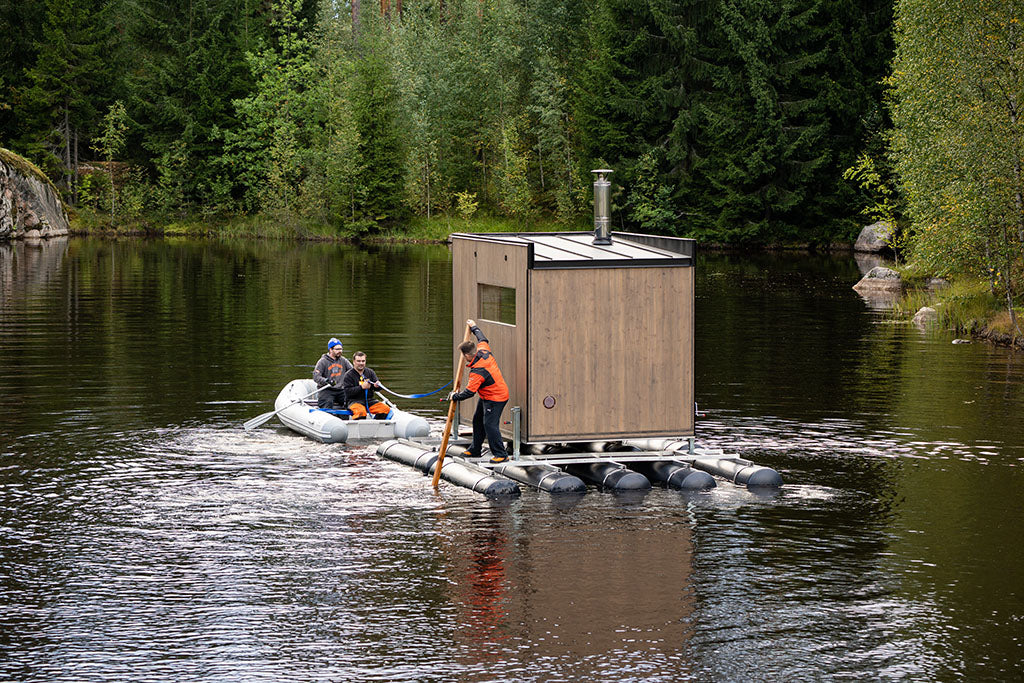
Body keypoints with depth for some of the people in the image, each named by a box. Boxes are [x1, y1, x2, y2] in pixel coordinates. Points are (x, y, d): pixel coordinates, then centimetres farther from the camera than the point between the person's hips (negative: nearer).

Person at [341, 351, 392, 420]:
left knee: (386, 409, -17)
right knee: (361, 411, -38)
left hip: (369, 400, 5)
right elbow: (348, 392, -11)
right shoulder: (348, 375, -1)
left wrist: (376, 385, -18)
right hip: (355, 401, -5)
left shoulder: (370, 372, 13)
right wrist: (362, 387, -20)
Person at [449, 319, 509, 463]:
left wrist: (455, 396, -14)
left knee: (490, 424, -14)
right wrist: (474, 327, 33)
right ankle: (475, 450, 28)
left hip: (495, 399, -11)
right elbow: (482, 339, 18)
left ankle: (501, 454, -13)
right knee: (478, 420, 18)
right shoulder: (484, 351, -6)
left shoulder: (477, 372, -31)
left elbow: (469, 392, -30)